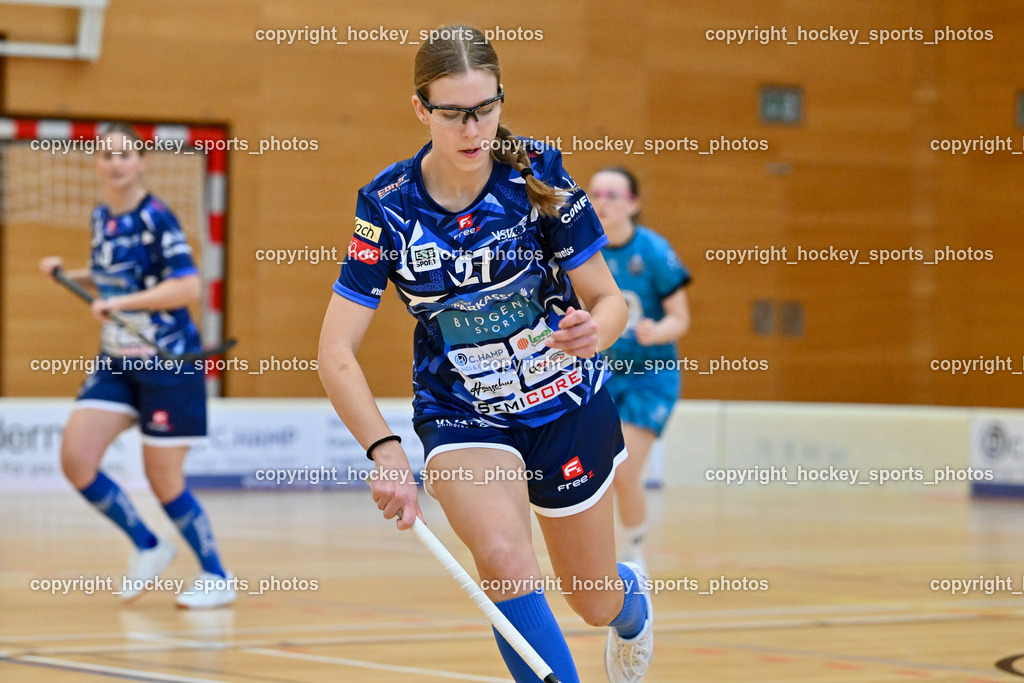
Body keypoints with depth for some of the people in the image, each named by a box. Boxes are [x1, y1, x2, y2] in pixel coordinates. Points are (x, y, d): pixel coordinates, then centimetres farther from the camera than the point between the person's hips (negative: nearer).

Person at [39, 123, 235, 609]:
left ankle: (217, 578, 18)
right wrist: (68, 275, 10)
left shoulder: (156, 218, -14)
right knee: (76, 459, -8)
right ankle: (147, 548, 12)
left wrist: (121, 301, -24)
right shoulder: (101, 219, 8)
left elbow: (188, 287, -22)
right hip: (117, 361, 7)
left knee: (164, 481, -2)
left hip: (167, 364, -7)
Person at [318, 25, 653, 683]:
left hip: (567, 404, 1)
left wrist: (593, 329, -34)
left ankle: (633, 598, 52)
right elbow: (336, 351, -17)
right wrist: (385, 450, -32)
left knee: (595, 603, 14)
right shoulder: (388, 205, -15)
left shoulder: (539, 174, -14)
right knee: (505, 561, -30)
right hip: (462, 414, -1)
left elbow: (609, 298, -9)